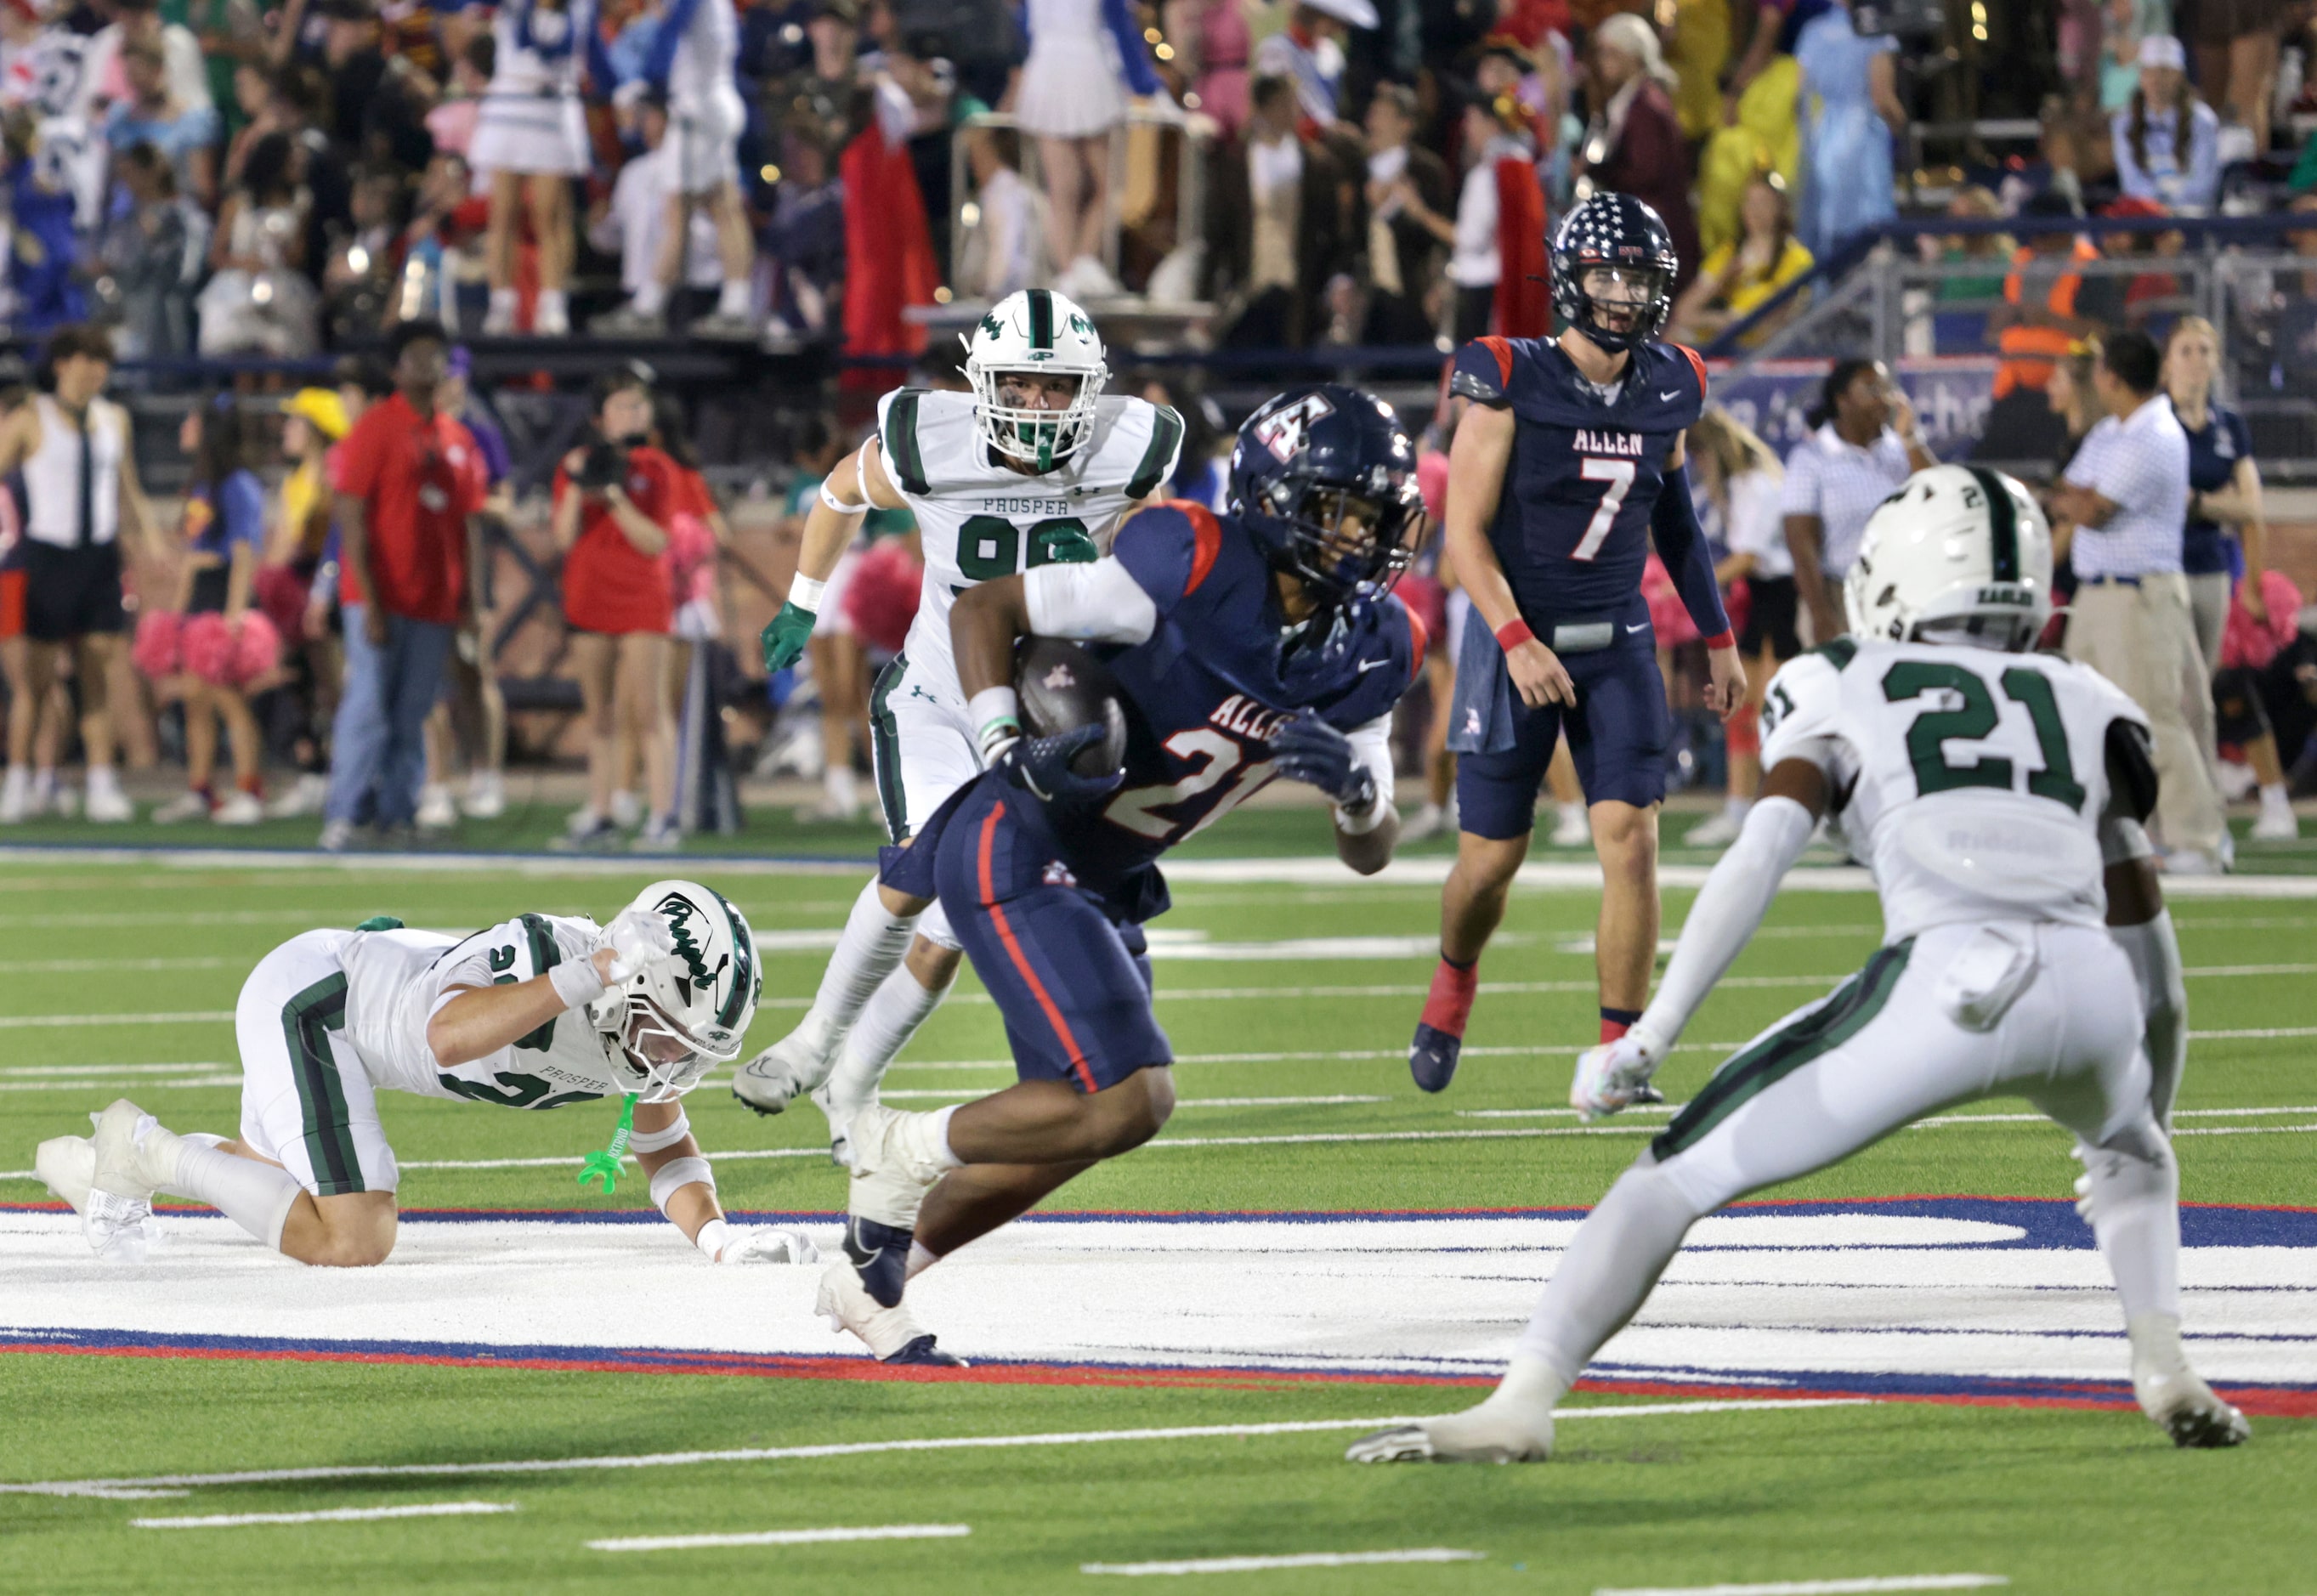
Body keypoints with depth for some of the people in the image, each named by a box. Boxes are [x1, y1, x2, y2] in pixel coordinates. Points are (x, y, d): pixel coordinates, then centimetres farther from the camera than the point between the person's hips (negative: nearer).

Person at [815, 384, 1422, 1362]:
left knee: (1072, 1126, 15)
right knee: (1129, 1100, -19)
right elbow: (983, 608, -12)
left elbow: (1370, 852, 6)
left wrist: (1352, 784, -17)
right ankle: (902, 1151, 1)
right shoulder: (1189, 574, -21)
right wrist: (1013, 752, -24)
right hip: (1014, 852, -9)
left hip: (1104, 880, 9)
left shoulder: (1367, 651, 1)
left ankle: (868, 1279, 32)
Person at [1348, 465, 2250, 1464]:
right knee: (2132, 1155, 38)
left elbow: (1759, 860, 4)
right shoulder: (2082, 709, 30)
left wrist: (1648, 1039, 2)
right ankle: (2164, 1369, 14)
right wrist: (2151, 1111, 48)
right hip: (2092, 994, 3)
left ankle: (1521, 1403, -5)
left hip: (1947, 980, -3)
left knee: (1684, 1171, 8)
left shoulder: (1845, 693, 21)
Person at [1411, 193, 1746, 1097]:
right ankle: (1454, 981, 39)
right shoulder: (1510, 385, -13)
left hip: (1617, 644, 3)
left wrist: (1718, 639, 20)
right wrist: (1516, 642, -25)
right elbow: (1466, 533, -14)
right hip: (1517, 639, -3)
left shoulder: (1667, 390, 2)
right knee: (1493, 856, 6)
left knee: (1631, 839, -12)